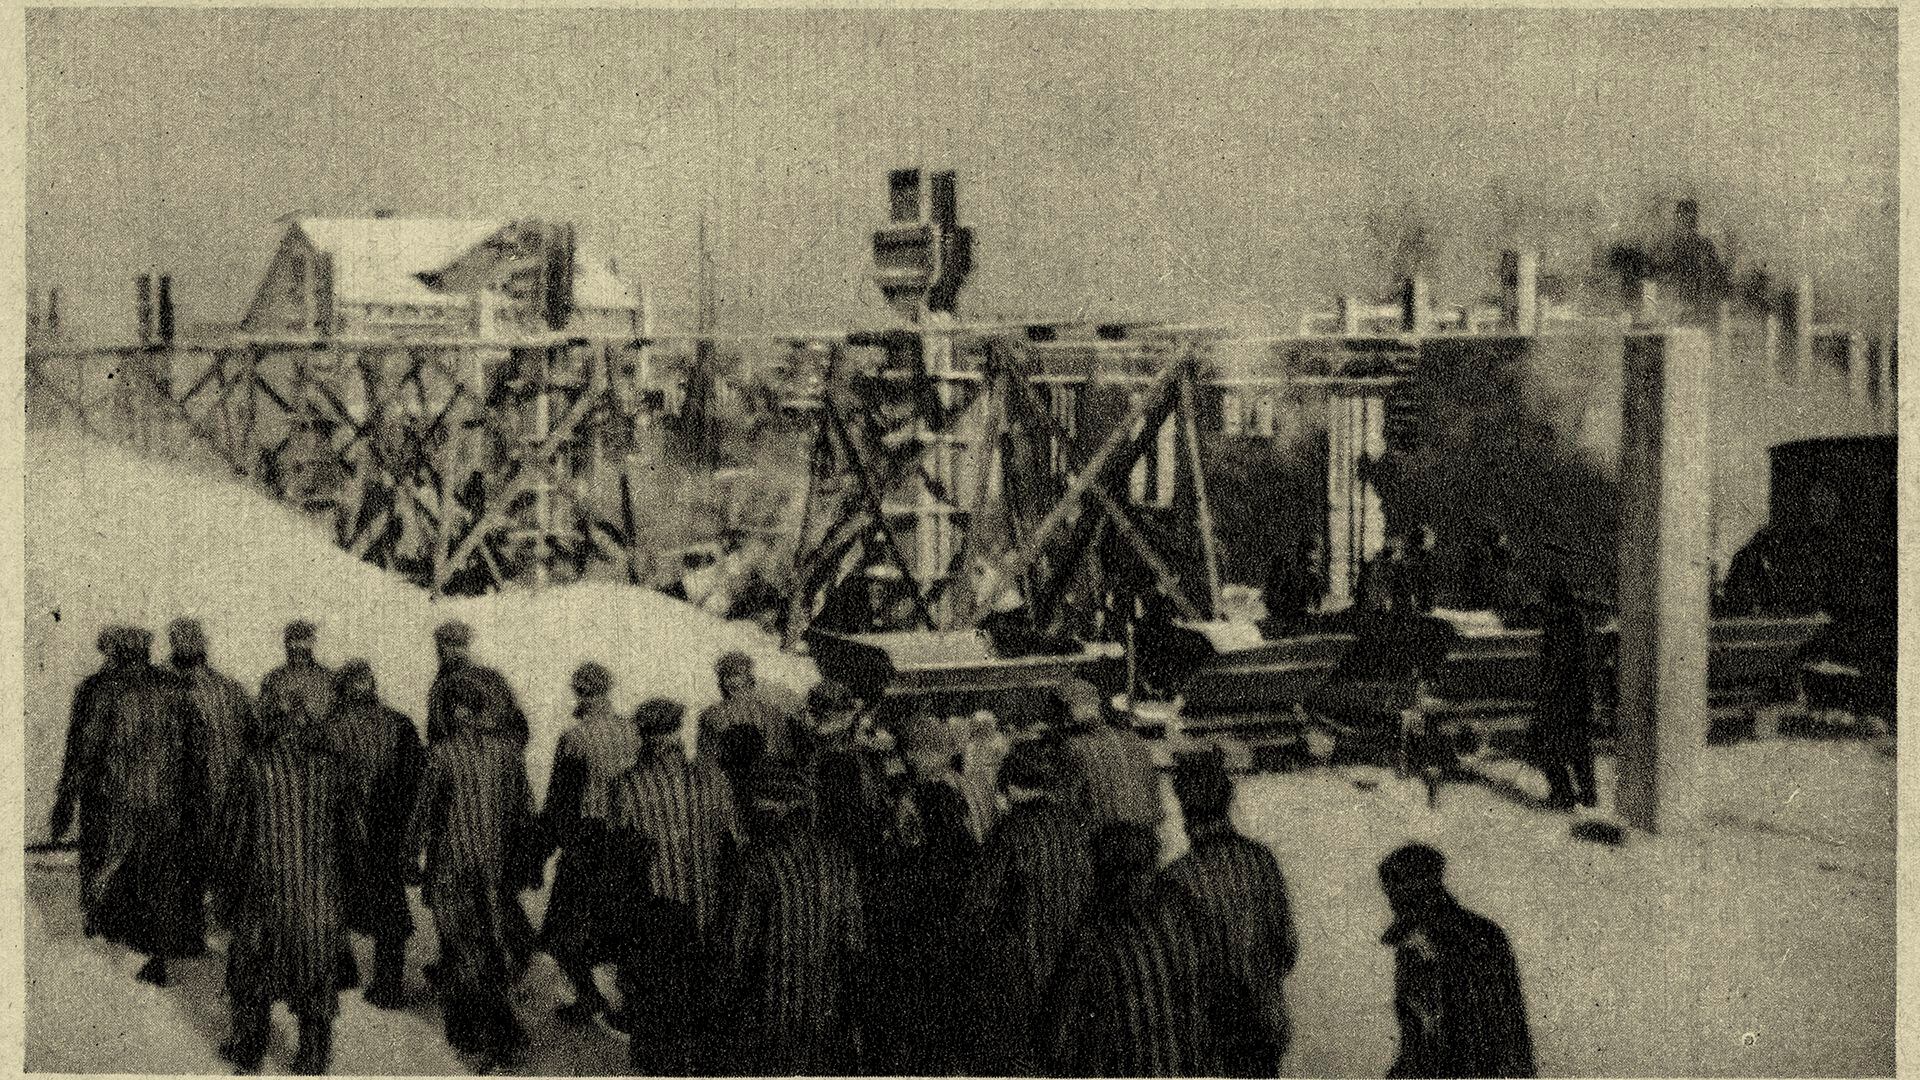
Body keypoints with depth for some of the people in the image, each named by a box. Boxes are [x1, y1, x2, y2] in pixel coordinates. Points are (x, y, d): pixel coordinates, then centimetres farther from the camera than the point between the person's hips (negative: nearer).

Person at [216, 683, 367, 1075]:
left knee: (251, 969, 18)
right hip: (323, 894, 2)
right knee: (317, 978, 12)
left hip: (266, 891, -2)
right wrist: (348, 878, 18)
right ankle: (313, 1060, 15)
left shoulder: (256, 768, -9)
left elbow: (234, 836, -5)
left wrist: (226, 895, 5)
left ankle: (248, 1048, 29)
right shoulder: (334, 766, -3)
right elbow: (355, 831, 4)